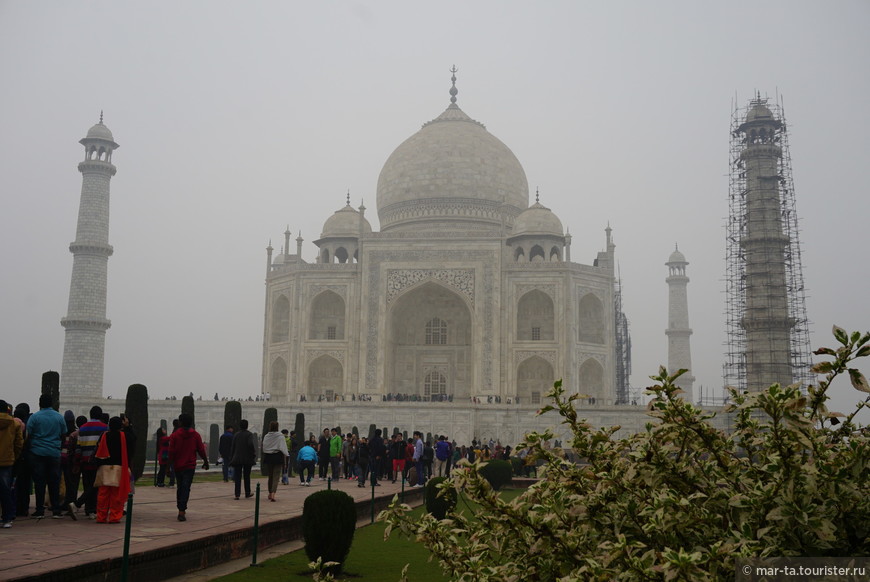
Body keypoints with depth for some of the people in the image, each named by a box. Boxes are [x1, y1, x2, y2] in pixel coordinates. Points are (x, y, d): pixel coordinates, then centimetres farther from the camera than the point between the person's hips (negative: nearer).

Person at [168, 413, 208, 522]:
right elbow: (201, 450, 0)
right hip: (190, 466, -1)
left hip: (178, 466, 2)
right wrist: (206, 462, 12)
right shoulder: (195, 435, -2)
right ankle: (182, 512, -16)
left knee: (180, 488, 17)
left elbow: (171, 452, -4)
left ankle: (181, 509, 23)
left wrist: (170, 464, 5)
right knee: (186, 488, -4)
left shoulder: (175, 435, -2)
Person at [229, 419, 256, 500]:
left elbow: (232, 447, 5)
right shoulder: (249, 434, -7)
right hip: (247, 459, -2)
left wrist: (231, 458, 10)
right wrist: (253, 454, -10)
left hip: (237, 459, 2)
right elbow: (251, 444, -22)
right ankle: (247, 493, 21)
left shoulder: (236, 435, 4)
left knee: (237, 477, 2)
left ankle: (237, 494, -6)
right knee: (247, 476, 11)